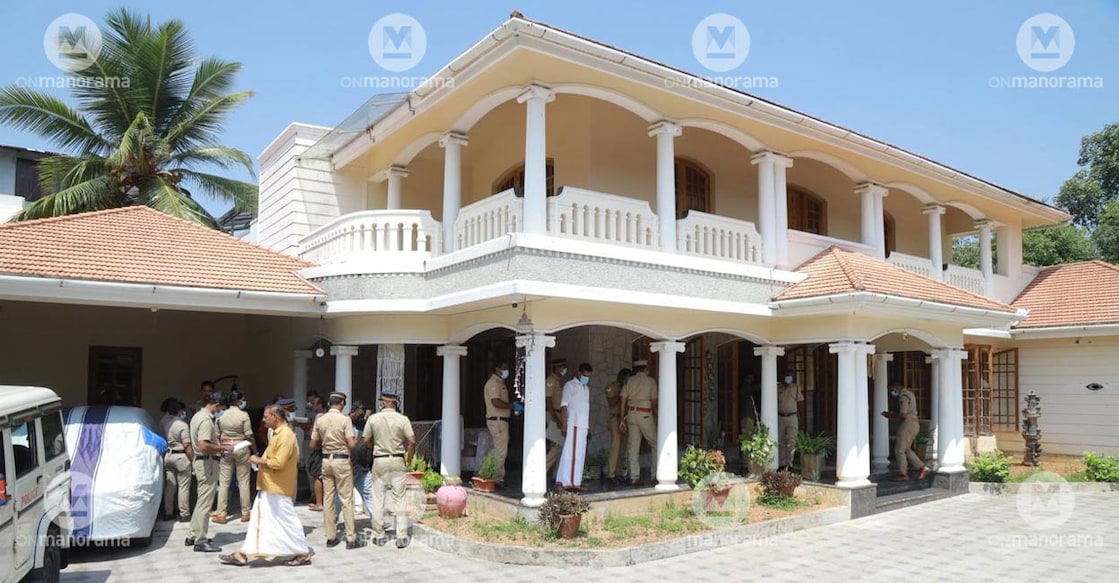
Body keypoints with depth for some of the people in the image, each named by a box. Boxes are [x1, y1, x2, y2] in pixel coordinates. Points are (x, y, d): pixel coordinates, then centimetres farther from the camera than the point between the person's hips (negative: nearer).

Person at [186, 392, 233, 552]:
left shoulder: (197, 416, 12)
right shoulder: (206, 420, -20)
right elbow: (203, 446, -29)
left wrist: (218, 447, 17)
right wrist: (222, 448, -17)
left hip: (200, 460, 11)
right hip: (208, 462, -11)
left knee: (201, 500, 19)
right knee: (205, 502, -5)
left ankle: (193, 536, 26)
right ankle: (200, 542, 0)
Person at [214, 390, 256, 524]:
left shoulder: (221, 416, 2)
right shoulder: (244, 415, -10)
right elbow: (249, 436, -10)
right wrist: (254, 451, 0)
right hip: (242, 449, -3)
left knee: (224, 482, 7)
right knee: (243, 481, 5)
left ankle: (221, 514, 8)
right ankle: (245, 513, 10)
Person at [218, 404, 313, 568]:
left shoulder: (286, 435, -20)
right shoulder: (278, 433, 13)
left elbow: (278, 463, -26)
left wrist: (259, 460, -14)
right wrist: (260, 461, 8)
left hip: (278, 488, -10)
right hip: (269, 486, 10)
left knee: (287, 520, -2)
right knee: (258, 520, 11)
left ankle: (304, 554, 8)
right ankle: (243, 555, 16)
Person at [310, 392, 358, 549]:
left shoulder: (320, 420, 3)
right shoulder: (345, 420, -11)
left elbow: (313, 445, 7)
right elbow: (351, 444, -15)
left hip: (326, 460, 4)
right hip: (342, 460, -4)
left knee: (328, 499, 10)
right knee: (346, 499, 1)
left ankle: (331, 537, 14)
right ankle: (350, 538, 2)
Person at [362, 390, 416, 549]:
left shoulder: (373, 419, -3)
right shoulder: (402, 419, -5)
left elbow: (366, 441, 2)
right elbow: (412, 441, -10)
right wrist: (409, 460, 4)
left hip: (379, 461, 0)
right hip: (398, 461, 0)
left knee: (378, 499, 9)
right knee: (399, 498, 4)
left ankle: (379, 535, 14)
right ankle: (402, 537, 3)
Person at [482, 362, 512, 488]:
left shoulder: (500, 383, 20)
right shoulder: (493, 383, -13)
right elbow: (496, 402, -24)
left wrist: (511, 406, 10)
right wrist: (512, 406, -17)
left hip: (501, 421, 11)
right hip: (497, 420, -11)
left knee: (499, 450, 13)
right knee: (501, 451, -8)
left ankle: (497, 477, 17)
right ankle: (498, 478, -4)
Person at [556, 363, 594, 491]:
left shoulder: (586, 389, 21)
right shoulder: (570, 385, -2)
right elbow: (564, 405, -9)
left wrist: (588, 427, 19)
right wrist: (563, 424, -16)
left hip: (583, 427, 8)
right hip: (573, 425, -8)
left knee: (581, 455, 6)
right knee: (571, 454, -10)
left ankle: (575, 481, 10)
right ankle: (567, 482, -11)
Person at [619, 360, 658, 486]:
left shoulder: (629, 381, 8)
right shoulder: (651, 381, 1)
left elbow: (623, 401, 4)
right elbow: (654, 402, 1)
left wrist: (622, 419, 7)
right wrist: (656, 416, 14)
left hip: (631, 413, 3)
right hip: (645, 414, -3)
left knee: (633, 447, 6)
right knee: (655, 444, 12)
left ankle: (634, 477, 6)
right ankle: (655, 473, 10)